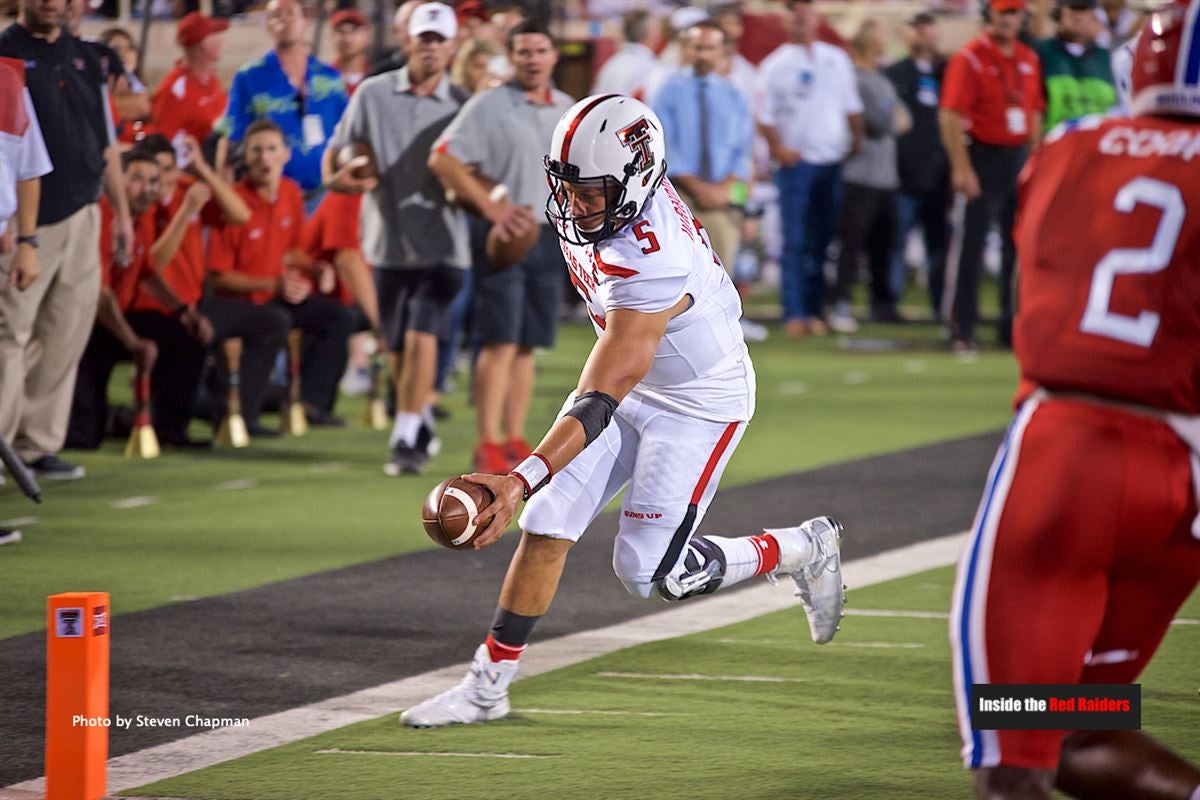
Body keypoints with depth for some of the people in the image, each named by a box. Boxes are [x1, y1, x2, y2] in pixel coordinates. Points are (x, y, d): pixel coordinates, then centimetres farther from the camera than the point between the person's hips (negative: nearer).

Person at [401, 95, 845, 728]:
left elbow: (597, 403, -41)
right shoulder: (601, 203, -14)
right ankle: (489, 685, 7)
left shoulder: (649, 268, -38)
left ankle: (802, 551, 15)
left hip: (699, 403, -8)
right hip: (637, 382, 8)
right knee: (547, 525, -1)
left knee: (649, 572, -7)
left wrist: (520, 480, -49)